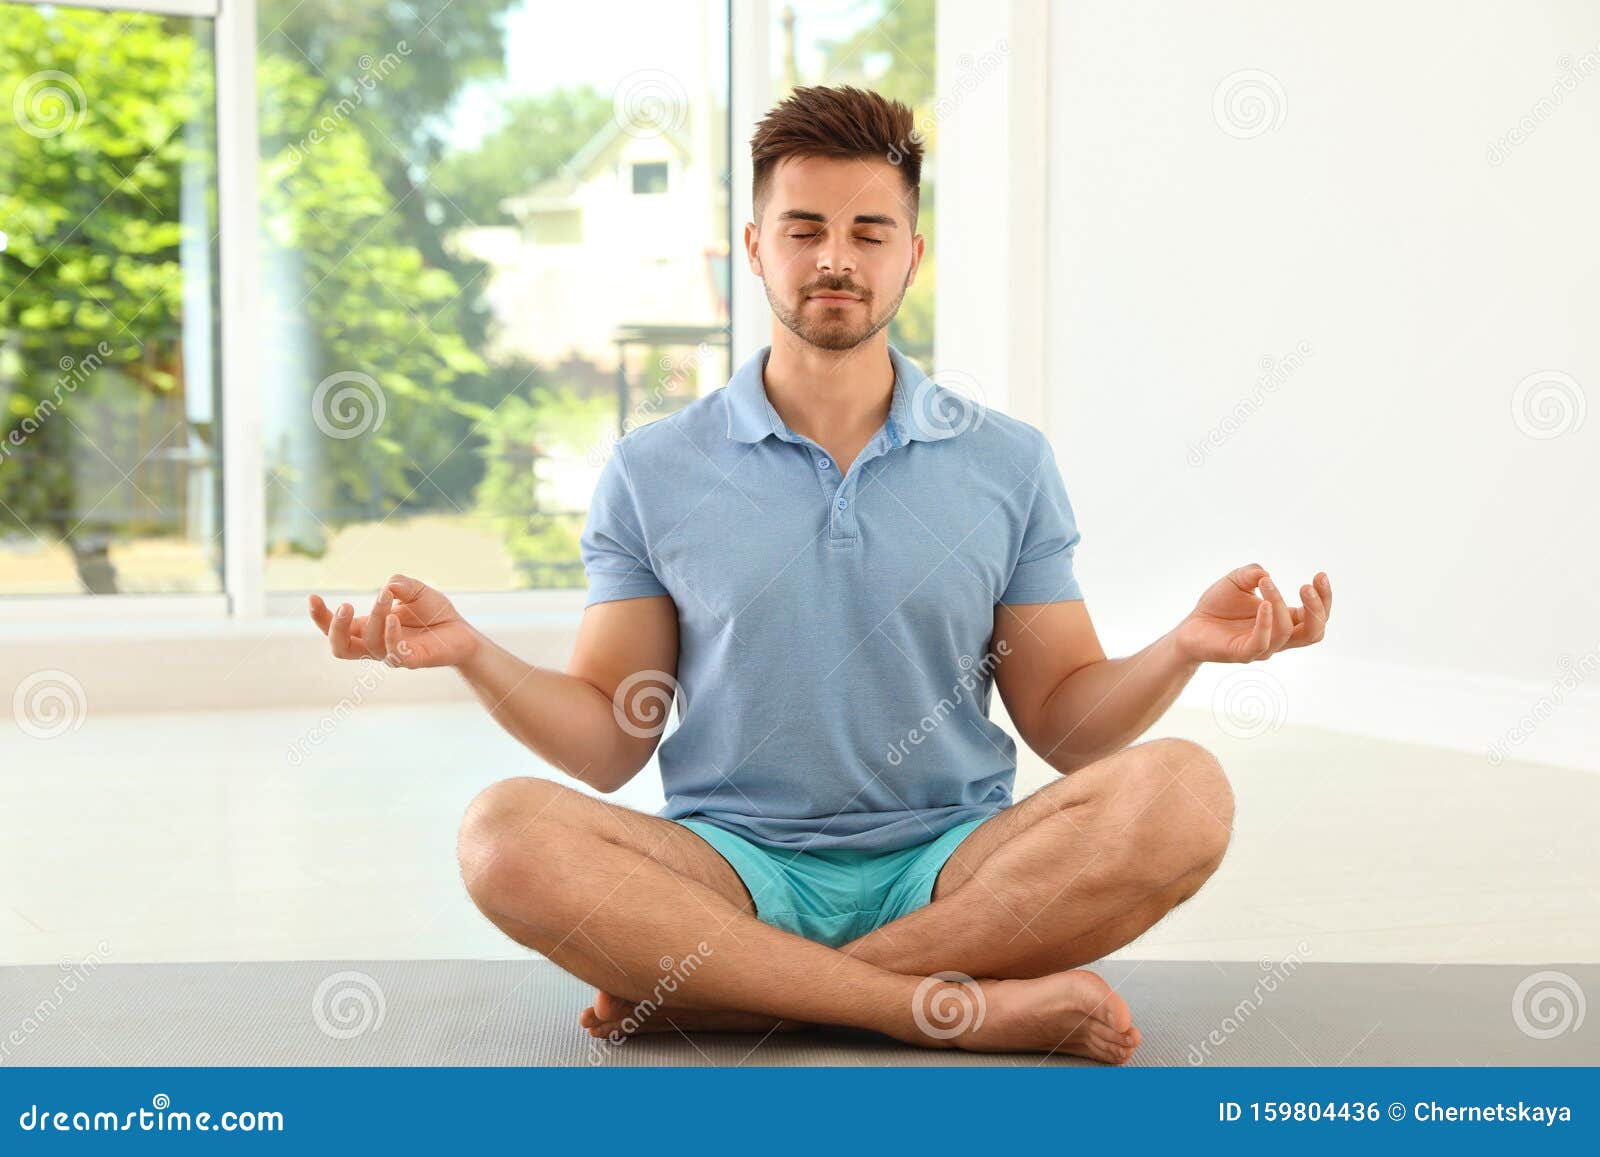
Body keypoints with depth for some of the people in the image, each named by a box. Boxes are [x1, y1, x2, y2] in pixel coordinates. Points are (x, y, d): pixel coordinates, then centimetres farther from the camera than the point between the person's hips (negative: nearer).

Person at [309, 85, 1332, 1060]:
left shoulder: (1009, 462, 8)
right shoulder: (653, 472, 6)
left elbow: (1064, 724, 7)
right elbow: (608, 747, 5)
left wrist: (1184, 646, -12)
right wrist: (471, 652, -12)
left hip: (952, 867, 1)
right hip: (738, 866, 0)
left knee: (1181, 791, -27)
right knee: (508, 834, -29)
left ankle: (715, 995, -24)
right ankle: (965, 1007, -28)